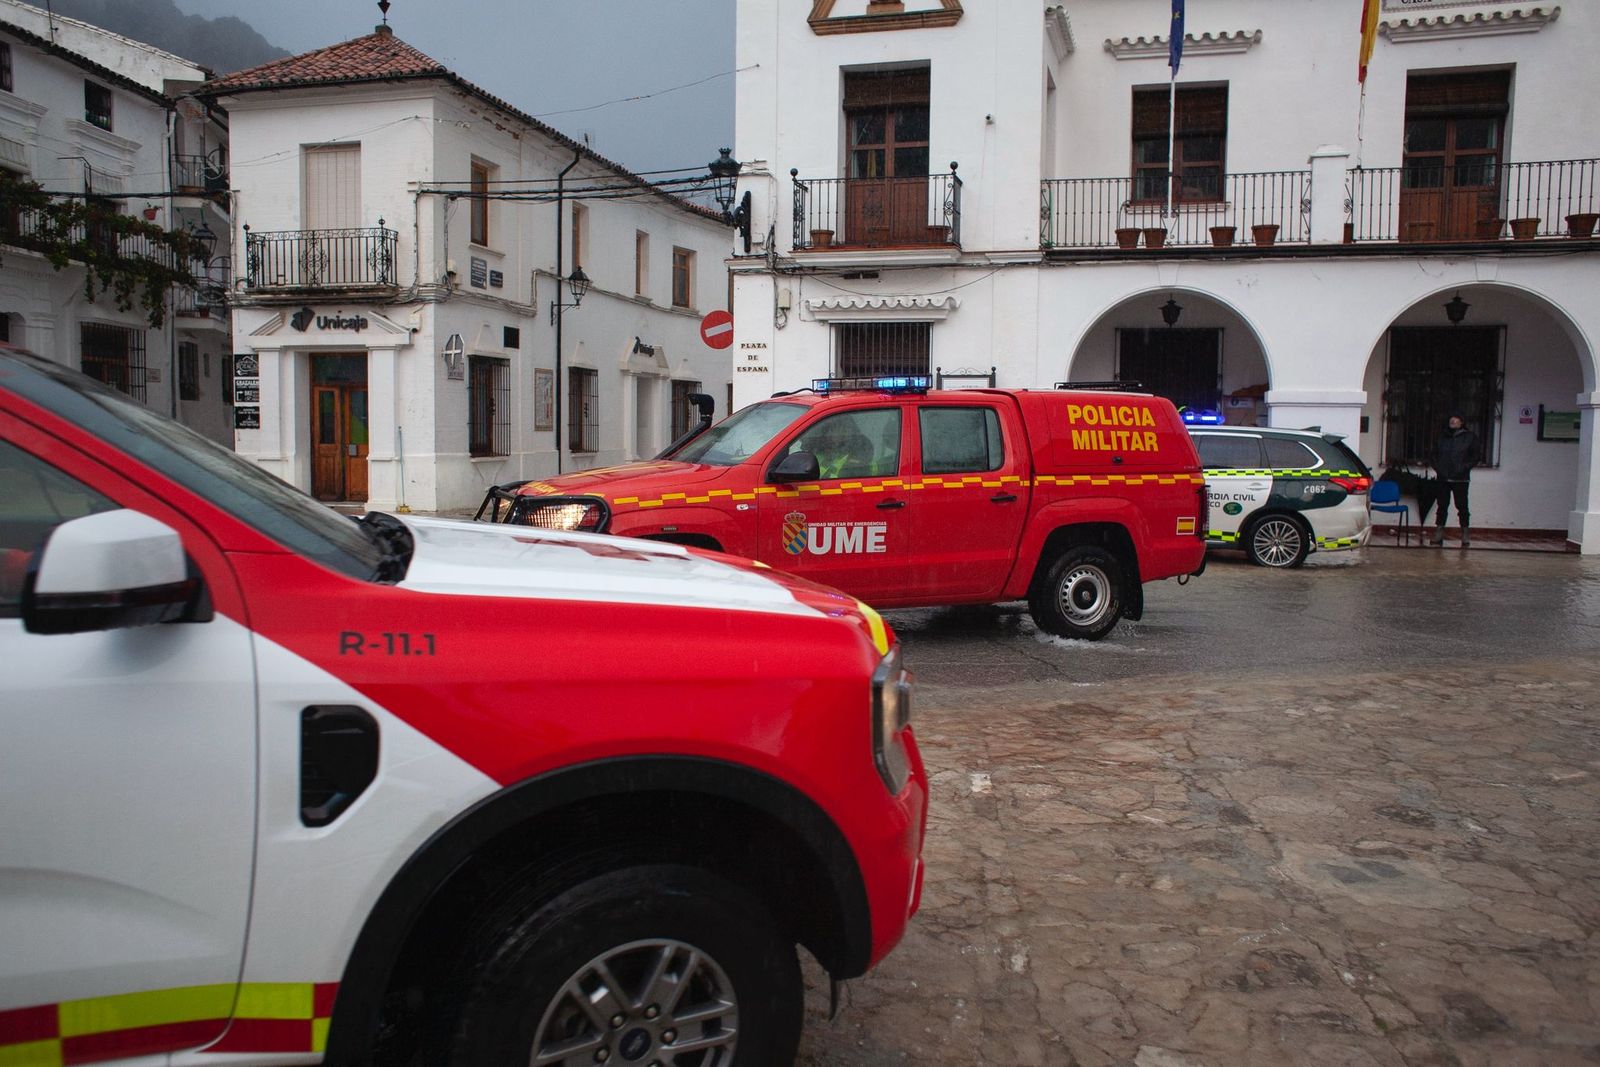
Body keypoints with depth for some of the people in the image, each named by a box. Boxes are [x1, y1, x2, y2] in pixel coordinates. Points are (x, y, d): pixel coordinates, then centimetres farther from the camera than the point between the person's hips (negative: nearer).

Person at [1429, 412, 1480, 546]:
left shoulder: (1470, 437, 0)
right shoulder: (1442, 437, 10)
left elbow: (1476, 457, -2)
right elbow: (1433, 455, 15)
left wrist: (1464, 468, -12)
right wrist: (1437, 467, 1)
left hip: (1460, 479, -3)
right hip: (1443, 479, 3)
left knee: (1462, 506, -2)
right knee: (1442, 506, 6)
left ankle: (1465, 534, 6)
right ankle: (1439, 534, 9)